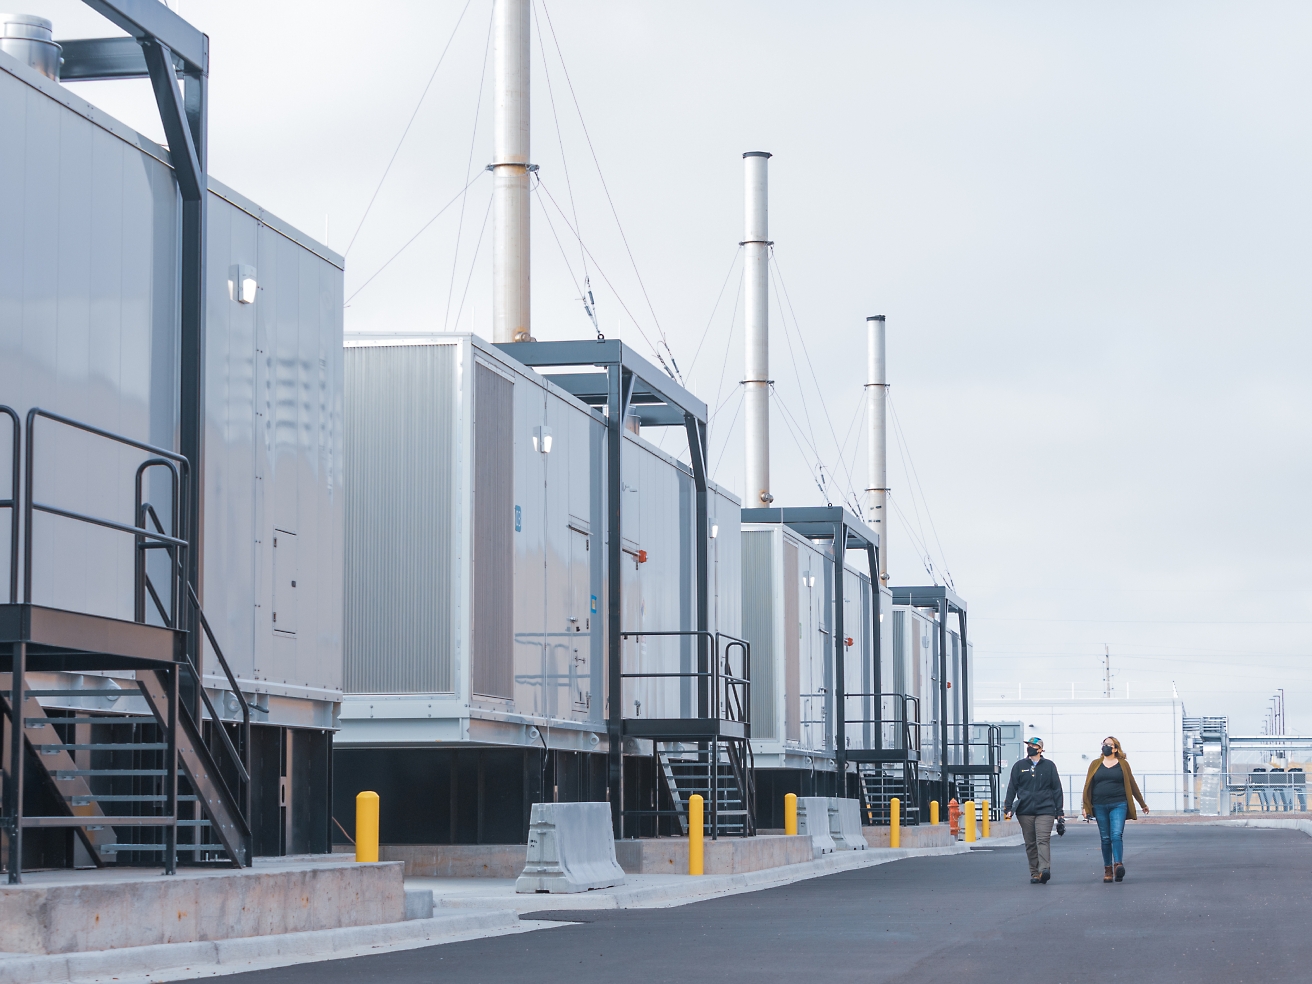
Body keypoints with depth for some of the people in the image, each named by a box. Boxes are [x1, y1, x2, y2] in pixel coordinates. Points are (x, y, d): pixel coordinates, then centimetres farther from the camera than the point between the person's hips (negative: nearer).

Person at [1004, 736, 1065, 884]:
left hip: (1045, 810, -2)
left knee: (1043, 840, -16)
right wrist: (1008, 808, 1)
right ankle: (1034, 873, 6)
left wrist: (1059, 812, 6)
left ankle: (1045, 869, -29)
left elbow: (1057, 789, 11)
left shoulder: (1049, 766, 10)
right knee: (1030, 844, 3)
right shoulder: (1019, 766, 13)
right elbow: (1012, 788, 11)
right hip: (1025, 811, 2)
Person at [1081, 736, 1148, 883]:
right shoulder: (1096, 764, 11)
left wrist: (1143, 804, 20)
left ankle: (1118, 865, -27)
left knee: (1117, 835, -16)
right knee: (1105, 838, 4)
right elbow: (1088, 786, 10)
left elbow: (1132, 785, 14)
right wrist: (1086, 807, 3)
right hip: (1100, 807, 2)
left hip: (1118, 805, -2)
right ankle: (1108, 870, 7)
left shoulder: (1123, 764, 7)